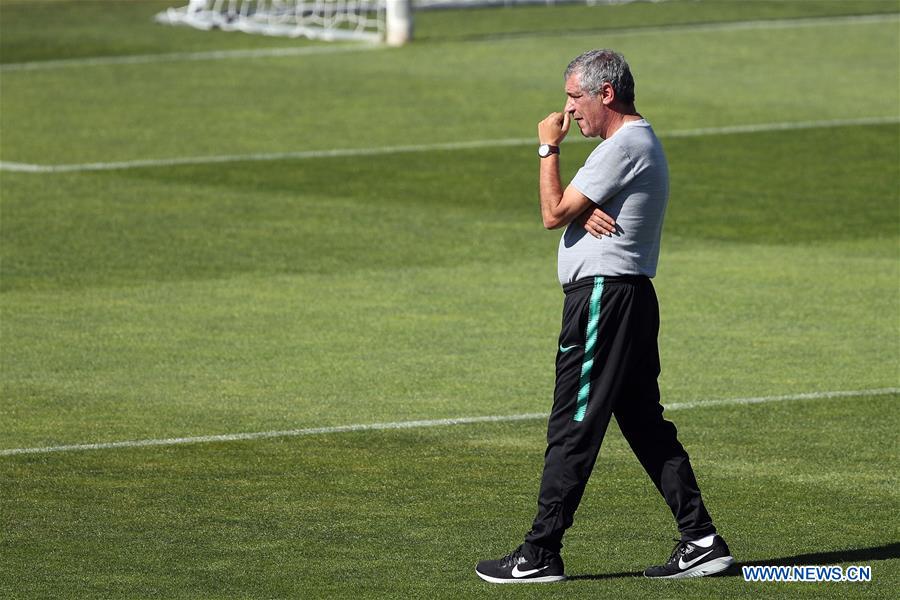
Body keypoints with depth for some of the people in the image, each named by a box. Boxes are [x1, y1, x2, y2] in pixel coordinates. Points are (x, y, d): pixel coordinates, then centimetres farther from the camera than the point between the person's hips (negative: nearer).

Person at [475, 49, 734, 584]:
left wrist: (549, 148, -3)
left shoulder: (623, 146, -13)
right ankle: (702, 540, 8)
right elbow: (570, 211, 14)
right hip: (632, 297, 11)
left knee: (572, 428, -8)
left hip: (602, 294, -11)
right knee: (646, 424, 11)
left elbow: (553, 214, -13)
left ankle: (541, 554, -7)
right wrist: (584, 211, -10)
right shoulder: (643, 143, 21)